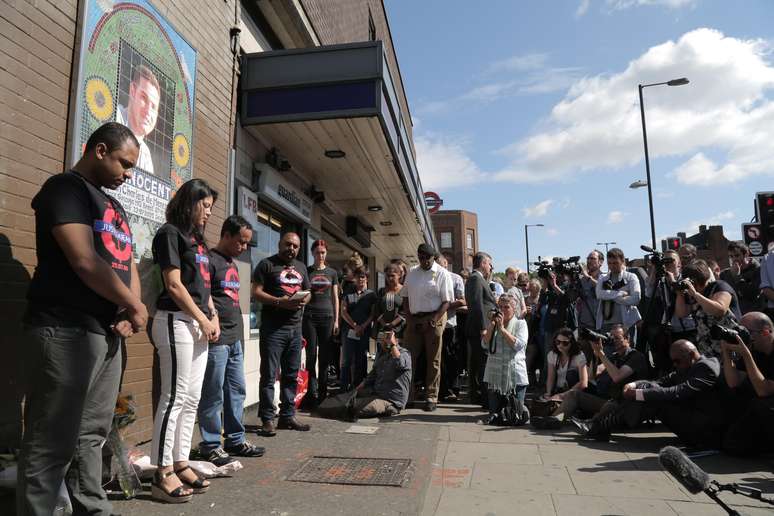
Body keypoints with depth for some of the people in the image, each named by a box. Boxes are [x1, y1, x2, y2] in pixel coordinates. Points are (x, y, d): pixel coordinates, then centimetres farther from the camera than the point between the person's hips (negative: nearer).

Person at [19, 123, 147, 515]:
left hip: (107, 333, 9)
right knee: (52, 443, -2)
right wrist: (134, 305, -8)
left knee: (92, 435, 15)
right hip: (66, 331, -8)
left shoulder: (113, 206, 20)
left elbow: (127, 264, 18)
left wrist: (129, 310, -1)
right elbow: (84, 261, -18)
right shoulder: (65, 188, -6)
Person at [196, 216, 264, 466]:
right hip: (217, 339, -9)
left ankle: (235, 439, 25)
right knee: (214, 394, 0)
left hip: (235, 339, 9)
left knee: (237, 390, 14)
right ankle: (211, 445, 11)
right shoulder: (210, 260, -9)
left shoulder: (232, 264, 18)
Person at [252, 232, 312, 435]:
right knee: (269, 375, -3)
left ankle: (287, 416, 21)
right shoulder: (267, 264, -2)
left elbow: (308, 292, 20)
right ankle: (267, 419, 5)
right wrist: (279, 302, -21)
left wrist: (303, 300, -3)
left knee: (291, 375, 11)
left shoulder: (301, 267, 18)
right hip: (272, 327, -6)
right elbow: (256, 292, -9)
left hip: (295, 327, 6)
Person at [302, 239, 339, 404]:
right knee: (311, 355, -3)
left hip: (327, 317, 2)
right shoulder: (306, 271, 6)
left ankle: (322, 390, 14)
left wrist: (336, 320, 5)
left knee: (325, 356, 4)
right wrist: (299, 318, -2)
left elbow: (335, 298, 11)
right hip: (309, 317, -1)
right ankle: (312, 391, 0)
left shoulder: (332, 273, 10)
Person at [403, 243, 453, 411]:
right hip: (414, 320, 4)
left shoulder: (442, 274, -3)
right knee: (409, 357, 4)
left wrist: (433, 320, -16)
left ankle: (432, 397, 11)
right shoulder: (411, 272, 11)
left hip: (434, 319, -4)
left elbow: (446, 301, -7)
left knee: (433, 360, 3)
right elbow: (406, 297, 14)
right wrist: (408, 319, 2)